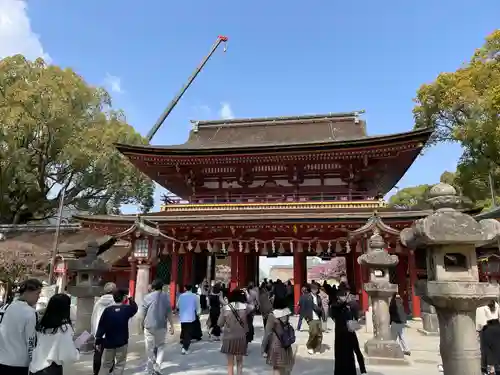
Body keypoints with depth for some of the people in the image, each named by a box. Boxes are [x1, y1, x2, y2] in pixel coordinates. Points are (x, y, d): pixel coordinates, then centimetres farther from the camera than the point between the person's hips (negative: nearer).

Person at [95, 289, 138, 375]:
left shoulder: (107, 310, -7)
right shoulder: (126, 309, -9)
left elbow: (101, 326, -6)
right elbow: (135, 308, 14)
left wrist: (98, 341, 0)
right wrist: (131, 299, 27)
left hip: (109, 342, 2)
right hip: (122, 342, -2)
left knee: (106, 364, 16)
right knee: (120, 364, 10)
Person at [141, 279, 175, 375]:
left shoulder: (147, 297, -3)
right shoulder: (166, 296, -2)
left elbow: (143, 313, 1)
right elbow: (169, 312, -2)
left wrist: (142, 324, 15)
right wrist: (171, 325, 3)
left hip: (149, 326, -1)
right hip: (161, 326, 1)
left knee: (150, 348, 10)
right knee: (161, 346, 17)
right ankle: (157, 367, 4)